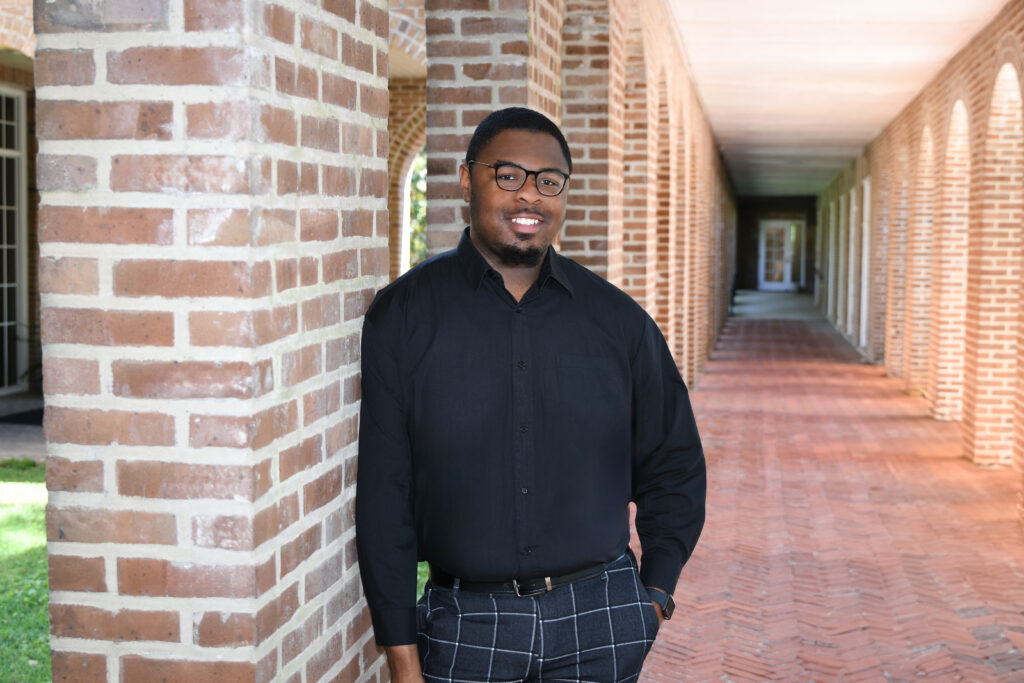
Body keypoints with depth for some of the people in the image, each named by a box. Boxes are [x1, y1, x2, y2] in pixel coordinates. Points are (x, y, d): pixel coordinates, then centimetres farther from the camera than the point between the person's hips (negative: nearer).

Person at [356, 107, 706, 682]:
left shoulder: (619, 319, 4)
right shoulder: (404, 313, -3)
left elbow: (673, 465, 15)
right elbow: (382, 489, -4)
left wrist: (656, 592, 5)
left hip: (602, 620, 2)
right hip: (465, 626, -2)